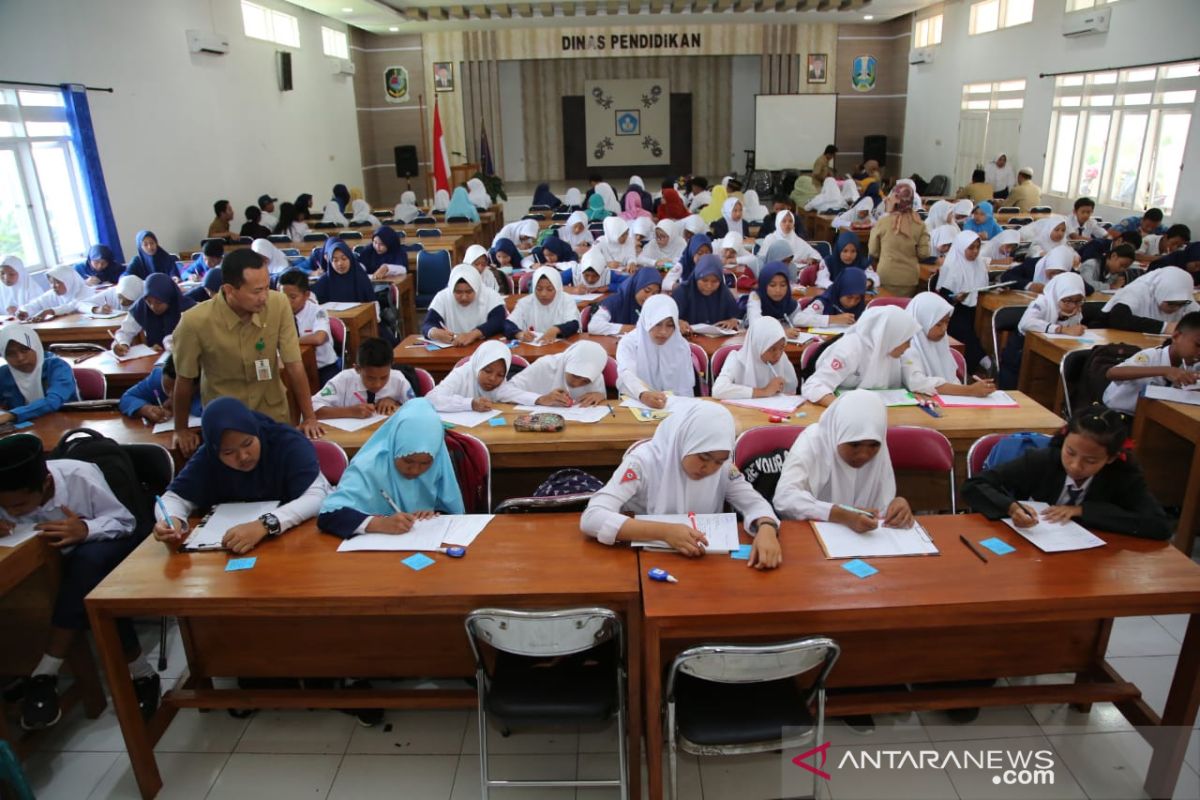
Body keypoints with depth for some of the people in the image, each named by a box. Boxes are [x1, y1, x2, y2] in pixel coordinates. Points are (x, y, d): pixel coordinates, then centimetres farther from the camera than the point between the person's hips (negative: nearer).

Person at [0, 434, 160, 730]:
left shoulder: (80, 477, -29)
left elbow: (126, 521, -21)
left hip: (115, 542, -4)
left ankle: (45, 674, -28)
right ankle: (141, 674, -17)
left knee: (87, 561, -37)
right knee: (92, 595, -28)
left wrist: (85, 530, -42)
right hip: (69, 561, 5)